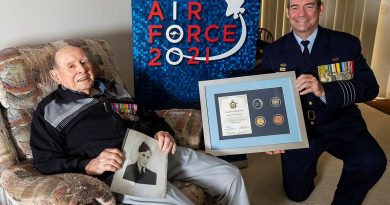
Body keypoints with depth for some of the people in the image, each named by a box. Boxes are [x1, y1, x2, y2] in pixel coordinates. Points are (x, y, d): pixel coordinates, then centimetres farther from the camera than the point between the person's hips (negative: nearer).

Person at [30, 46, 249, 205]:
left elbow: (149, 117, 29)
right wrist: (90, 165, -18)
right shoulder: (49, 111, 8)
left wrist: (163, 132, 4)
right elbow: (46, 162, 0)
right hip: (117, 170, -6)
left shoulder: (113, 89, 25)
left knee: (229, 175, 1)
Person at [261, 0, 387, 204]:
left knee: (372, 162, -28)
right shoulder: (273, 52, -3)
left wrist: (324, 90, -31)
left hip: (340, 125, -1)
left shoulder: (346, 43, -6)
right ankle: (309, 159, 41)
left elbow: (370, 87, -13)